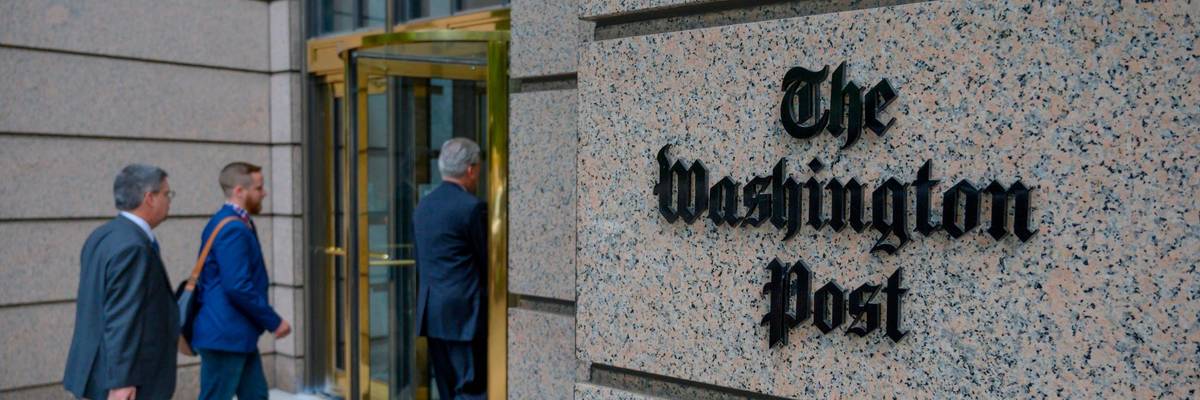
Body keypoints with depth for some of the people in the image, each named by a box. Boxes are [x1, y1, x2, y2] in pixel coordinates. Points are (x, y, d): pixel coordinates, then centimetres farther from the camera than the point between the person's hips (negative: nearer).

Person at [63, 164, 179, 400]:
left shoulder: (103, 236, 10)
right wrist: (122, 381, -24)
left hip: (100, 367, 10)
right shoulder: (133, 247, -21)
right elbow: (122, 319, -24)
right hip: (125, 376, -10)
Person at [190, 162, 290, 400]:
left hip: (236, 333, 10)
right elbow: (237, 287, -25)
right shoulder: (233, 229, -19)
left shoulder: (234, 224, 11)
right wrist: (274, 322, -16)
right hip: (225, 335, -10)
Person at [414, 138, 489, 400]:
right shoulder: (472, 207, -13)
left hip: (431, 312, 8)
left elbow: (422, 262, 15)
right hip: (463, 313, -8)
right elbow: (488, 261, -8)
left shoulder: (423, 206, 11)